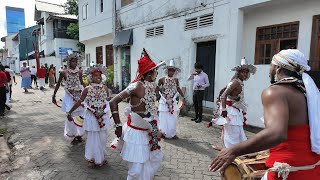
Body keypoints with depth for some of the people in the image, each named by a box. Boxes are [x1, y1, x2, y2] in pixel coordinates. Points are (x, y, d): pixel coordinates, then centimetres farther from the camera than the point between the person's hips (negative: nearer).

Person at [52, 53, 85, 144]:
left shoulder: (79, 73, 2)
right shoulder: (64, 73, -6)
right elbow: (58, 84, 4)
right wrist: (54, 96, 5)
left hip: (79, 96, 3)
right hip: (69, 97, -2)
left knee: (80, 116, 6)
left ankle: (79, 134, 25)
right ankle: (72, 136, 18)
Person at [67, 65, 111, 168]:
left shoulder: (105, 88, -1)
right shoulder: (87, 89, -9)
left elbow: (108, 101, 11)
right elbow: (79, 102, -2)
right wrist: (69, 112, 1)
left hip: (103, 117, 3)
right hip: (91, 117, -2)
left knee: (102, 138, 12)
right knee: (92, 138, 7)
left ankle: (102, 157, 31)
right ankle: (92, 159, 25)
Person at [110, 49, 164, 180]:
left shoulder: (153, 86, 0)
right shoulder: (136, 86, -22)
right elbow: (113, 102, -21)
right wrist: (118, 125, -22)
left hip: (149, 131, 8)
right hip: (136, 131, -8)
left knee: (156, 158, 22)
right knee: (137, 168, 0)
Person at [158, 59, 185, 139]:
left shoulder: (176, 80, 3)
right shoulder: (162, 79, -6)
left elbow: (178, 89, 15)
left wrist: (183, 97, 16)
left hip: (173, 102, 3)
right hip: (164, 102, -2)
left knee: (173, 118, 6)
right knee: (164, 118, 2)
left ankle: (172, 133, 21)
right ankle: (163, 133, 19)